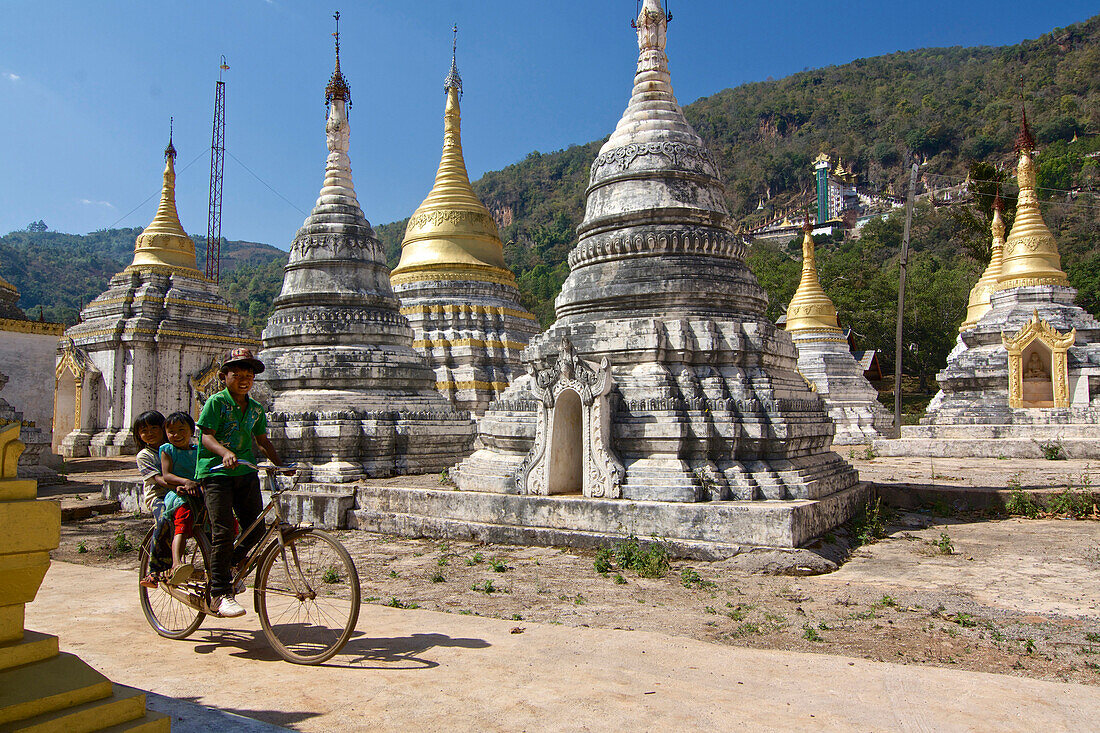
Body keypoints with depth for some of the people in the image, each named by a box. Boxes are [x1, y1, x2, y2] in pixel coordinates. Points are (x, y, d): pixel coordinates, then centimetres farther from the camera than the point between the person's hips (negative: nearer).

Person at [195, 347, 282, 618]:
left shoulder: (255, 408, 12)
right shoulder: (216, 402, -4)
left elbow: (262, 440, 21)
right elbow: (207, 436, -13)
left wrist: (280, 463, 13)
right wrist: (225, 453, -31)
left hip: (246, 473, 6)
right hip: (216, 472, -6)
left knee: (256, 529, 1)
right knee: (223, 532, -11)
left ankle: (228, 567, 27)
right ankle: (220, 594, -3)